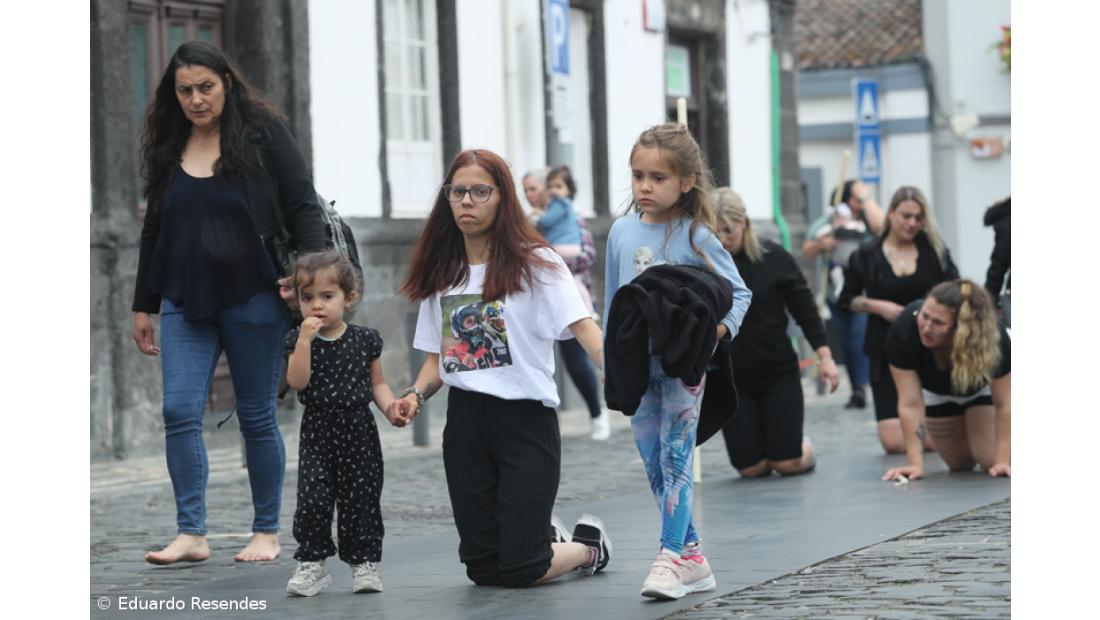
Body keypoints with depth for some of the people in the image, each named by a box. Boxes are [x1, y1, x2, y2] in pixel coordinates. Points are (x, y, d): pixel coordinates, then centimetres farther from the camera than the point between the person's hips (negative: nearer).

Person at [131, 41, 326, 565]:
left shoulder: (264, 133, -1)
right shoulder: (167, 148, 11)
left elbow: (303, 208, -3)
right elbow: (154, 229, 18)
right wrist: (143, 305, 18)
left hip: (253, 300, -4)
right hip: (185, 302, 4)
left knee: (257, 418, 3)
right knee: (180, 411, -8)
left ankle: (266, 532, 14)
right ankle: (191, 533, -6)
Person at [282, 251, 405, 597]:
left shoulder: (365, 340, 2)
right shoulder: (299, 339, 0)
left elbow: (377, 383, 10)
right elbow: (297, 381, -14)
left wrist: (390, 408, -9)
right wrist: (306, 340, -22)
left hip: (358, 431, 1)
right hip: (317, 432, -1)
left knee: (360, 499, 3)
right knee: (312, 499, -9)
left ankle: (364, 562, 16)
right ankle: (312, 564, 2)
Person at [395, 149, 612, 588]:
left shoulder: (534, 263, -4)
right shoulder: (441, 276, 12)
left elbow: (583, 327, -16)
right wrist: (416, 395, -3)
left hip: (526, 419, -5)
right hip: (465, 422, 5)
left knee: (520, 570, -8)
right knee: (483, 569, 5)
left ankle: (588, 543, 24)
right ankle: (546, 536, 37)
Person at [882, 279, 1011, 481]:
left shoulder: (992, 337, -42)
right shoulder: (903, 330, -41)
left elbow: (1003, 404, -28)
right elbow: (910, 404, -35)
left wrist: (1002, 461, -30)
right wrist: (916, 463, -36)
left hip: (983, 387, -1)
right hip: (938, 393, 1)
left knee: (991, 462, -10)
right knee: (961, 466, 9)